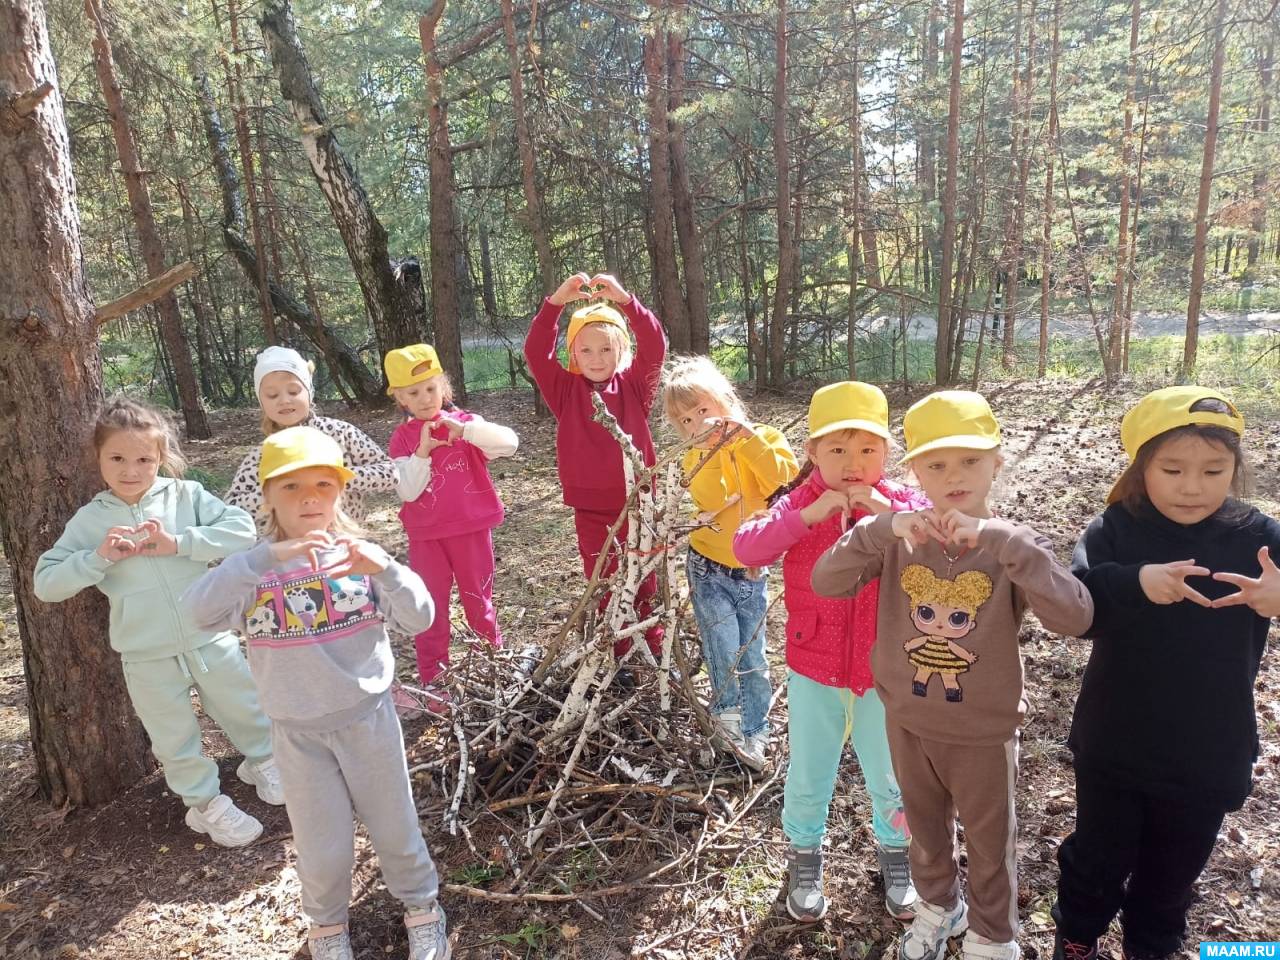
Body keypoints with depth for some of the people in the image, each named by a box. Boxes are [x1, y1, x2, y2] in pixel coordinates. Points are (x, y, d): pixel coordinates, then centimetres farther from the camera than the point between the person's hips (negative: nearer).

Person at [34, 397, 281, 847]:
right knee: (175, 738, 14)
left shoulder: (186, 495, -7)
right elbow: (46, 583, -3)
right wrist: (98, 557, -19)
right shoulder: (89, 520, -3)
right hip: (148, 658, 1)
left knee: (243, 707, 19)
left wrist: (178, 543, -24)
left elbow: (242, 529, -17)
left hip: (211, 638, 0)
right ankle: (206, 803, 36)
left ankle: (262, 760, 47)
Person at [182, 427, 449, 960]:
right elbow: (200, 610, -27)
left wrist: (385, 570, -33)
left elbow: (420, 619, -14)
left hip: (368, 717, 0)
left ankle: (422, 906, 42)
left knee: (395, 827, 16)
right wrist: (268, 557, -39)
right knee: (323, 845, 15)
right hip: (297, 731, 0)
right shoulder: (255, 569, -9)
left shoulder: (359, 555, -7)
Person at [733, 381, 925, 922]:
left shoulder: (902, 503, -8)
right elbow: (746, 548, -24)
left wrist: (892, 513, -30)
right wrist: (808, 516, -33)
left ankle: (895, 850, 48)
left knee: (891, 776, 20)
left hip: (885, 673, 1)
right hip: (814, 673, 0)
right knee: (808, 775, 17)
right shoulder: (798, 503, -10)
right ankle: (804, 855, 43)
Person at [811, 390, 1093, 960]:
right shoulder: (901, 540, -12)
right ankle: (938, 907, 55)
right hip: (907, 721, 2)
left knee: (989, 845, 21)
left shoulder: (1012, 547, -16)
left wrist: (1001, 539, -38)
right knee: (926, 830, 27)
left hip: (982, 729, -2)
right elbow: (825, 582, -20)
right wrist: (882, 529, -33)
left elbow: (1075, 618, -31)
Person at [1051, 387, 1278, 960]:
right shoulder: (1115, 531, -14)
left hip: (1208, 756, 1)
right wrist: (1135, 583, -41)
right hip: (1113, 747, -1)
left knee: (1171, 876, 22)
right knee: (1098, 861, 19)